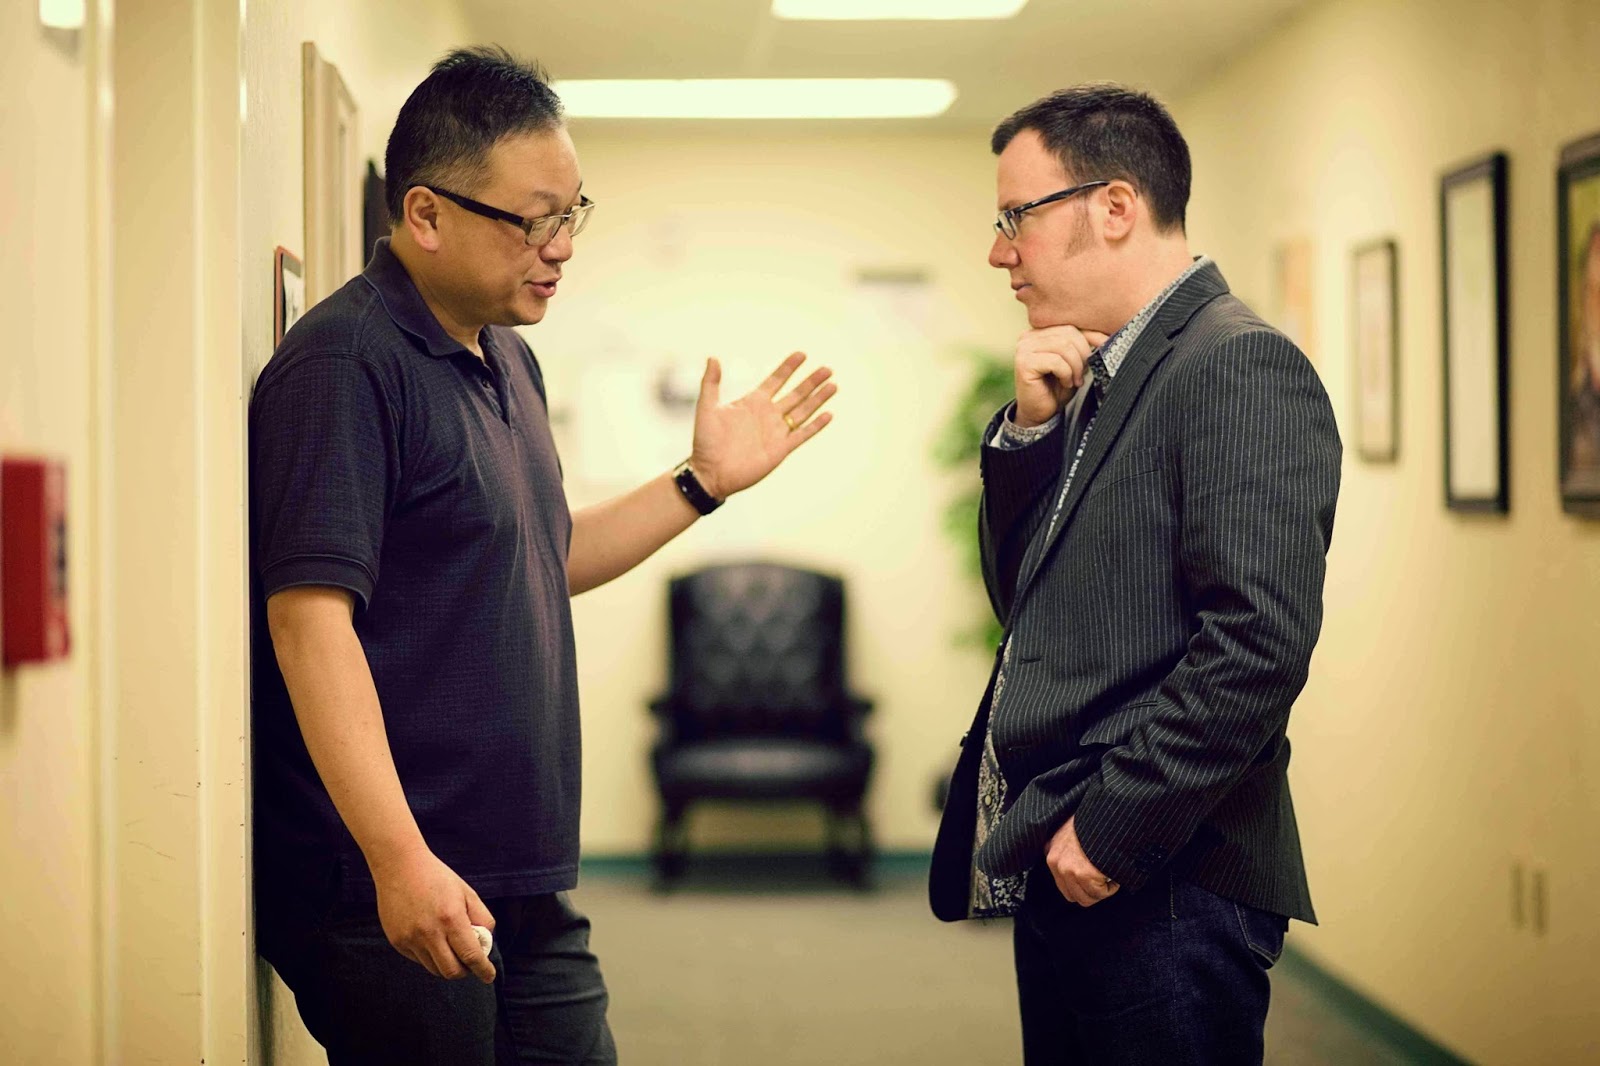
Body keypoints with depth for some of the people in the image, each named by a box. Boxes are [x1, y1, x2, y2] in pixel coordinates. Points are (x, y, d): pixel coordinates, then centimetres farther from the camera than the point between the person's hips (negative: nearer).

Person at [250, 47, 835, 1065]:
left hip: (528, 884, 9)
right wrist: (398, 860, -27)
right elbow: (310, 615, -22)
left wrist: (703, 482, 17)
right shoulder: (346, 362, -14)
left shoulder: (509, 362, 15)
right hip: (393, 896, -9)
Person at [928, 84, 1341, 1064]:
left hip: (1162, 896, -9)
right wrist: (1030, 428, 3)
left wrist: (1112, 832, -18)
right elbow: (1023, 597, 17)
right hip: (1062, 876, 9)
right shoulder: (1102, 382, 16)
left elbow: (1259, 640, -22)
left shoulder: (1242, 365, -13)